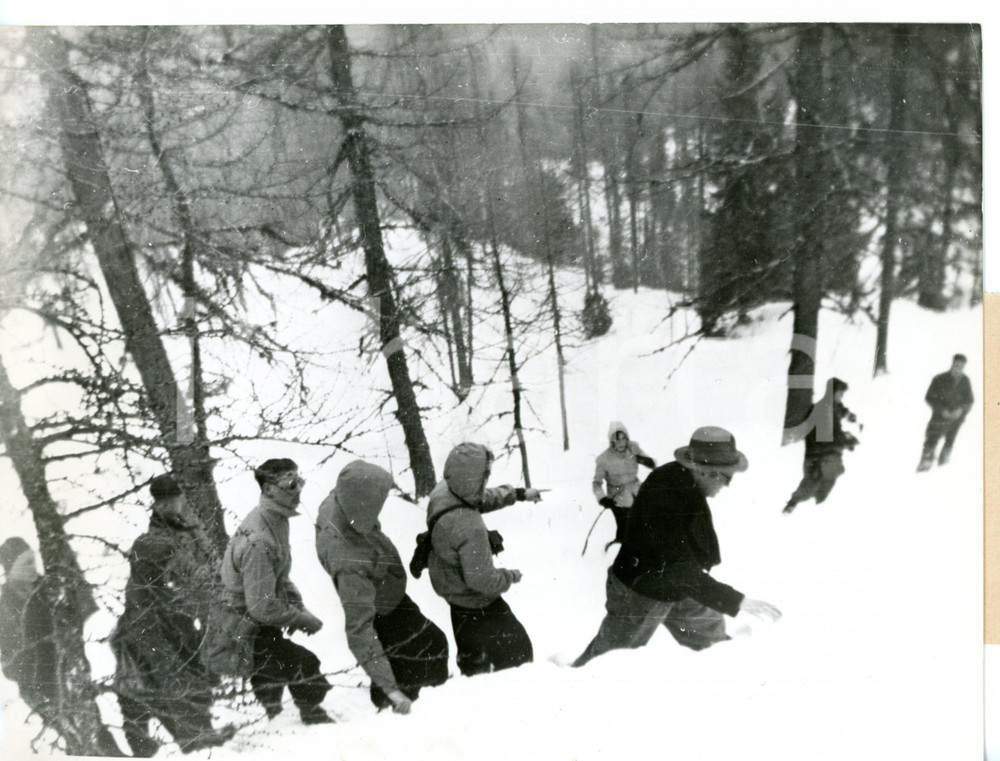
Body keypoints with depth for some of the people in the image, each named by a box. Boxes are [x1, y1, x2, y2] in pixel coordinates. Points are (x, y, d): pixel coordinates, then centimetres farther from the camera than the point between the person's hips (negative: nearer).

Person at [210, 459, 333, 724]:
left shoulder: (277, 521, 4)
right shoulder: (258, 542, -29)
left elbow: (280, 578, 17)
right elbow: (262, 607, -28)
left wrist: (299, 608, 3)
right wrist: (304, 619, -17)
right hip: (239, 640, -10)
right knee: (305, 664, -15)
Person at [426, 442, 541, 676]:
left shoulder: (442, 491, -16)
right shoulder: (469, 528, -42)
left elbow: (483, 498, 5)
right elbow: (482, 579, -34)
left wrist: (519, 494, 8)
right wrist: (510, 576, -15)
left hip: (452, 586, 9)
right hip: (475, 602, -9)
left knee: (470, 650, 31)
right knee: (517, 650, 10)